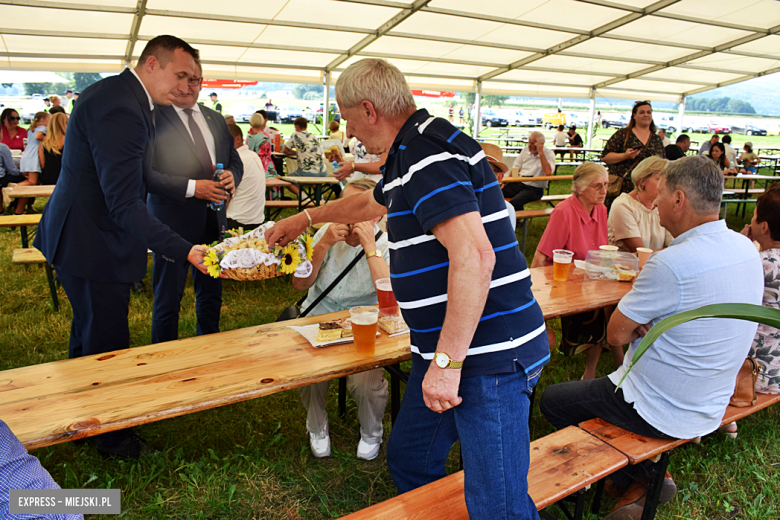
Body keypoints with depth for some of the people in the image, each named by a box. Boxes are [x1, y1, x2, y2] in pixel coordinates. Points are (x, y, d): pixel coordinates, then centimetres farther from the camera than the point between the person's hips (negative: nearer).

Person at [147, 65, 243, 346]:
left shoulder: (216, 119, 12)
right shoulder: (152, 117, -9)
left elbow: (234, 159, 17)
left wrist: (232, 175, -6)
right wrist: (192, 187, -23)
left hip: (213, 222, 6)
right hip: (172, 225, -6)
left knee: (211, 294, 19)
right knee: (168, 298, 6)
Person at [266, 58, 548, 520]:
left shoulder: (430, 153, -17)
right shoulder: (411, 152, 17)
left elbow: (474, 257, -27)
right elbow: (370, 204, 37)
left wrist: (446, 362, -24)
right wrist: (306, 218, 48)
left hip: (489, 356, -10)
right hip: (446, 348, 11)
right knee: (408, 460, 20)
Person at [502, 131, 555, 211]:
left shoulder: (549, 154, -5)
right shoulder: (526, 149, 12)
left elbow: (548, 172, -23)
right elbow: (516, 167, 16)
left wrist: (541, 153, -20)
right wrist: (507, 182, -1)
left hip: (534, 189, -5)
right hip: (518, 183, 6)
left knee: (515, 202, -34)